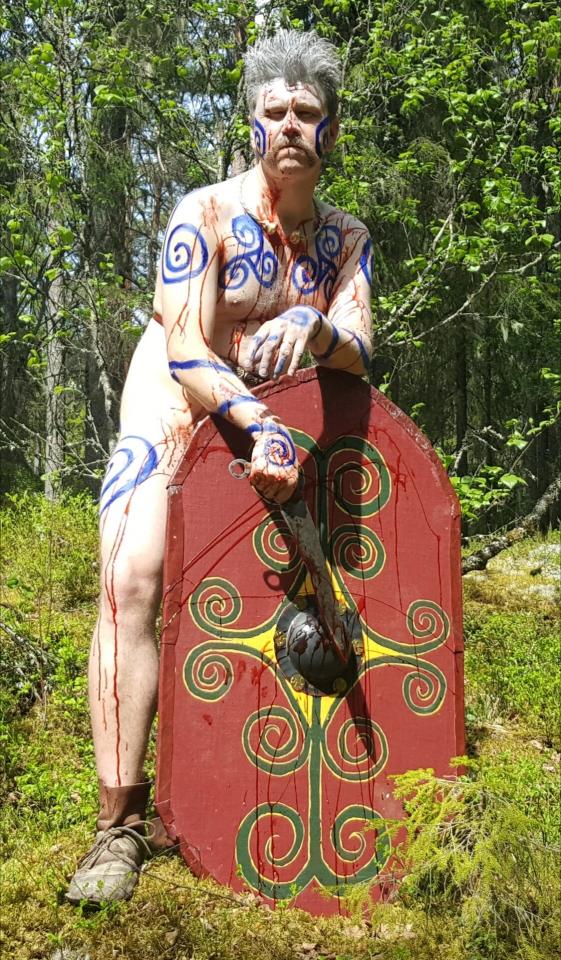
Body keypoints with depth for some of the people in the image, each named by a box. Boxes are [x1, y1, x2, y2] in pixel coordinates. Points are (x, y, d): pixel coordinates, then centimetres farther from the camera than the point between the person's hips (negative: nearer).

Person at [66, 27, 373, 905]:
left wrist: (313, 324, -29)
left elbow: (360, 357, -7)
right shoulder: (206, 213, -12)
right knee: (129, 579, -23)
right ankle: (120, 822, -20)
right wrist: (258, 423, -36)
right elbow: (186, 352, -21)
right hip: (177, 405, -5)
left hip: (274, 411, 5)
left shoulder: (346, 237, 3)